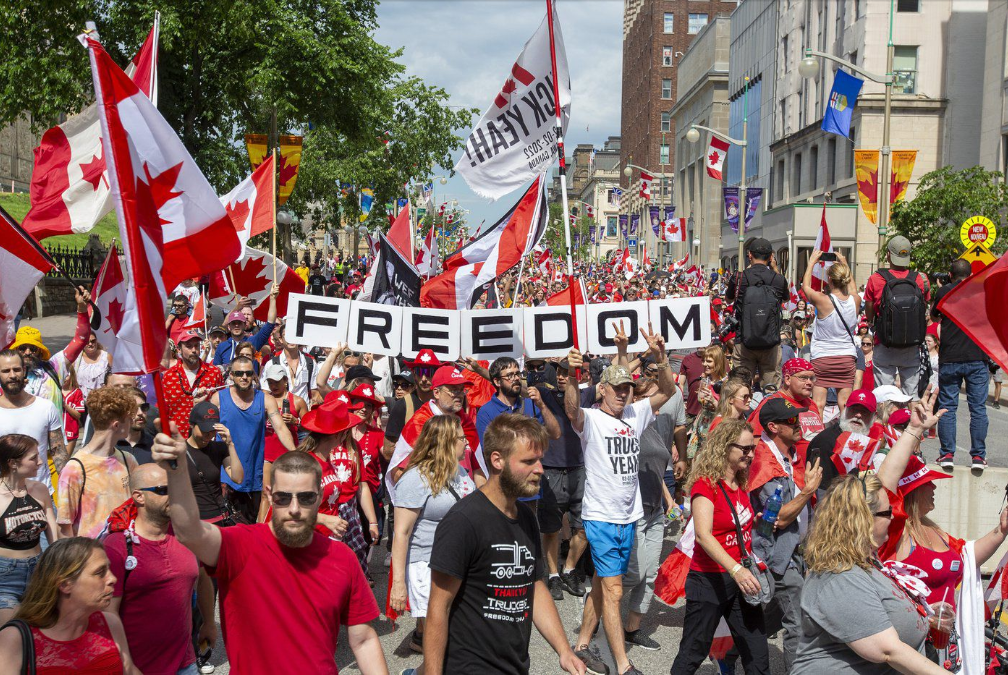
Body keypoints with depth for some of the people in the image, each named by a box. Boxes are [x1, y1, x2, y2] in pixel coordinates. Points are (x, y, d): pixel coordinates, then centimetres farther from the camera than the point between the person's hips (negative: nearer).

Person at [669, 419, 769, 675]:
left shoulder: (741, 485, 9)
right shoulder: (705, 484, -14)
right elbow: (703, 535, -27)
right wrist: (735, 569, -38)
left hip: (740, 578, 7)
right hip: (709, 580, -7)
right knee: (693, 653, 5)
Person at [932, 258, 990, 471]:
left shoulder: (944, 291, -1)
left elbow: (934, 316, 17)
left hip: (949, 359, -1)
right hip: (977, 358, 1)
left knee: (947, 407, 5)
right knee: (978, 408, 4)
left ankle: (947, 454, 3)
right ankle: (978, 456, 4)